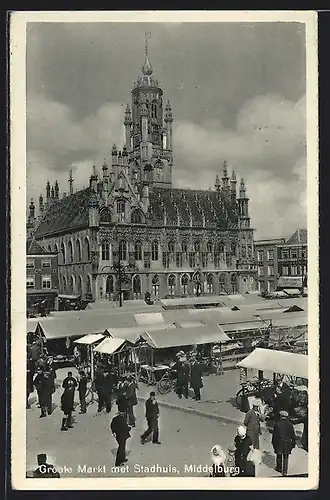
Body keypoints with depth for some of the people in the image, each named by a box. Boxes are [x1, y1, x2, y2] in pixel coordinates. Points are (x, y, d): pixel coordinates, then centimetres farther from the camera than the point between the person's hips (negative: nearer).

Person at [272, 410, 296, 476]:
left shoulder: (277, 424, -8)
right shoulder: (290, 424, -3)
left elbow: (274, 434, -4)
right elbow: (293, 435, 0)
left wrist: (273, 442, 7)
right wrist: (293, 443, 9)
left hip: (279, 443, -1)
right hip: (287, 443, 1)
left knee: (279, 456, 17)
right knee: (285, 457, 7)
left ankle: (279, 468, 32)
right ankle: (285, 471, 1)